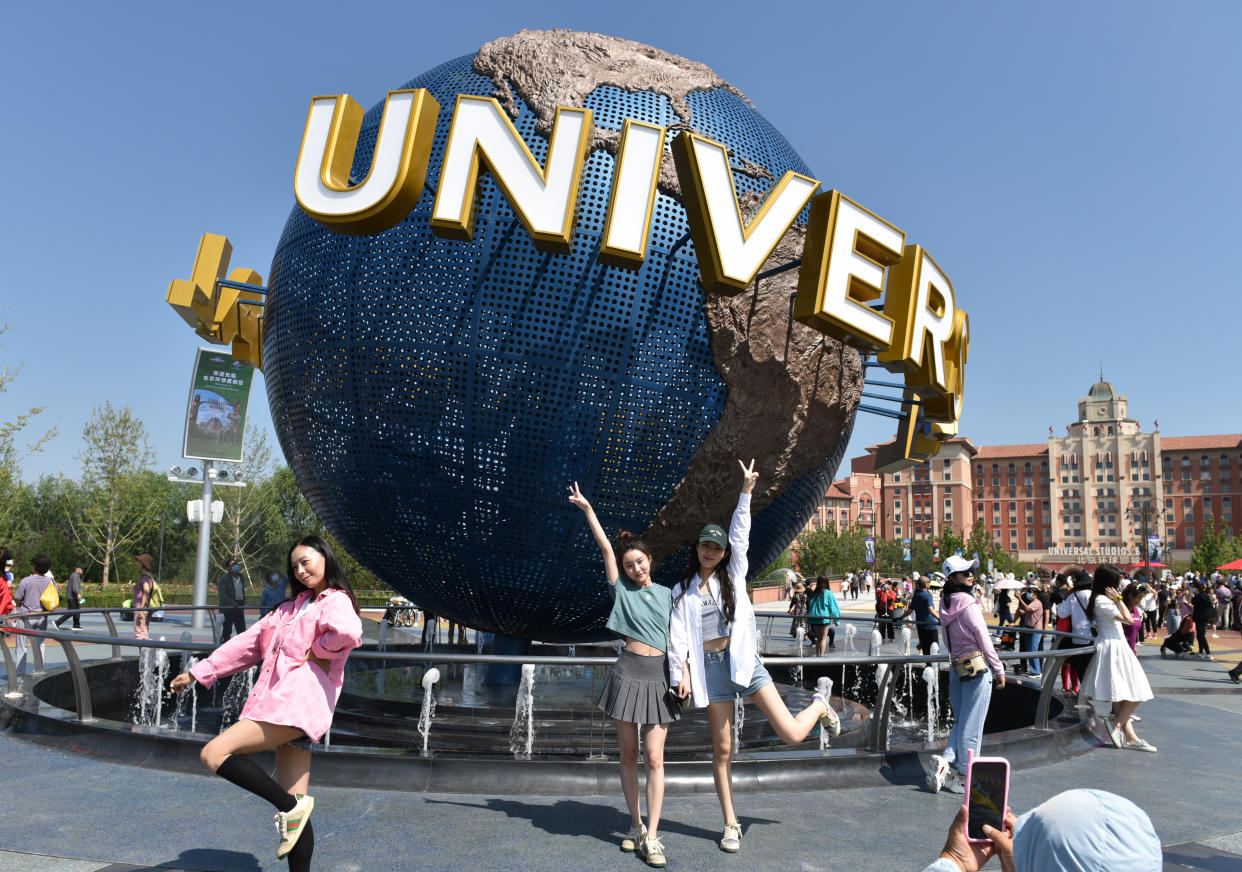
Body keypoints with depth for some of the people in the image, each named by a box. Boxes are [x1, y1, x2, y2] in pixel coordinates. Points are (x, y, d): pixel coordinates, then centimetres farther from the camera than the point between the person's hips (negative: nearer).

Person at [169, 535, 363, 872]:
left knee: (213, 754, -15)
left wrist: (317, 649, -11)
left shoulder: (336, 601, -3)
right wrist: (198, 673, 24)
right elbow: (248, 643, 25)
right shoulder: (293, 607, 24)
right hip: (281, 706, 8)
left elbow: (348, 633, -28)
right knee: (293, 807, 5)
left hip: (296, 702, -8)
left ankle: (291, 807, -12)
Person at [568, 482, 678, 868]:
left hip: (660, 675, 0)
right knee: (628, 756, 7)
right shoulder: (621, 590, 4)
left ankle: (651, 836, 0)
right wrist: (587, 509, -8)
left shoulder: (667, 594, 9)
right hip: (628, 673, 0)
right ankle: (635, 825, 22)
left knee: (654, 758, -4)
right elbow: (605, 548, -2)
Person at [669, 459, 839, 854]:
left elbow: (740, 536, -6)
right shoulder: (682, 591, 8)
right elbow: (677, 633, 2)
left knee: (792, 735, -7)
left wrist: (745, 493, -15)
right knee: (722, 750, 5)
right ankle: (731, 825, 20)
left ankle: (819, 706, 27)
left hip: (742, 658, -1)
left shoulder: (733, 575, 5)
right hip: (710, 667, 1)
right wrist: (681, 672, -8)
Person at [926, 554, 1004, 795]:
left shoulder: (945, 604, 7)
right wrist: (999, 670, -3)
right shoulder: (968, 603, -15)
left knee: (960, 720, 15)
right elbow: (984, 639, -11)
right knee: (971, 724, 1)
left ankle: (946, 760, -2)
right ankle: (964, 776, 7)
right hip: (978, 667, -7)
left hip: (956, 668, 7)